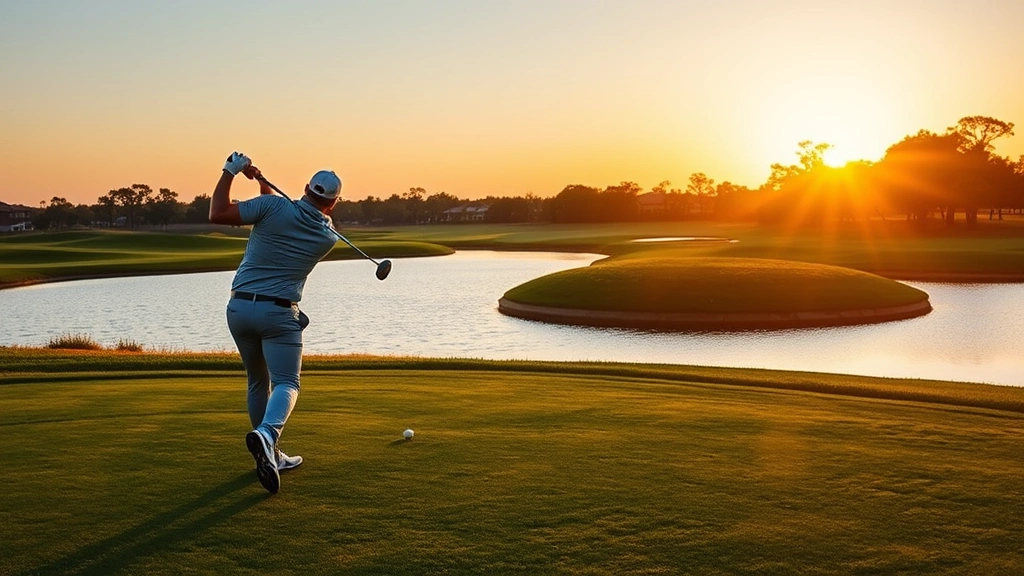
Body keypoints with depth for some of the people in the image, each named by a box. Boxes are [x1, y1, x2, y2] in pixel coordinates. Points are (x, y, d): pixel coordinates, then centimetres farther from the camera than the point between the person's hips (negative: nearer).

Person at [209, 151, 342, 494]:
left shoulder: (275, 207, -7)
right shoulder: (327, 238, 2)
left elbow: (219, 214, -11)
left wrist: (230, 172, -3)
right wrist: (263, 184, 17)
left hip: (239, 307, 2)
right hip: (279, 312, -2)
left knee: (258, 382, 17)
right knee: (286, 383, -5)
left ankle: (270, 456, 22)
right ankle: (267, 434, -37)